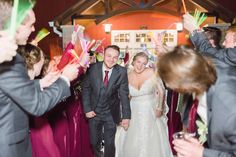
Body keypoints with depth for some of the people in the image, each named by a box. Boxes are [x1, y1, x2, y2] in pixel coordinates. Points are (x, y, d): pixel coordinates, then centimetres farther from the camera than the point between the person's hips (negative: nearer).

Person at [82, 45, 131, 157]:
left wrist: (126, 116, -12)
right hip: (94, 112, 1)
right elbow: (86, 89, -3)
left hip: (111, 113, -1)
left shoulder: (122, 72, -15)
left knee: (110, 143, 10)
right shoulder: (92, 68, -12)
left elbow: (124, 95, -10)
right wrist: (87, 109, -8)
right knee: (94, 142, 17)